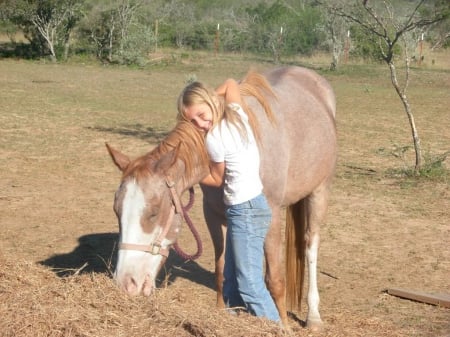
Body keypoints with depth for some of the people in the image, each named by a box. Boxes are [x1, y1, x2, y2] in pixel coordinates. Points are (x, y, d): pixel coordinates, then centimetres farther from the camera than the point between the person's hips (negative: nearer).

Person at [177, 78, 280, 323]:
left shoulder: (213, 139, -18)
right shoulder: (238, 114, 3)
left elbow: (217, 179, -3)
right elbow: (231, 83, 23)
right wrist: (204, 98, 19)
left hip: (245, 211, -10)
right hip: (246, 208, 10)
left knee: (250, 284, -6)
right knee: (232, 280, 16)